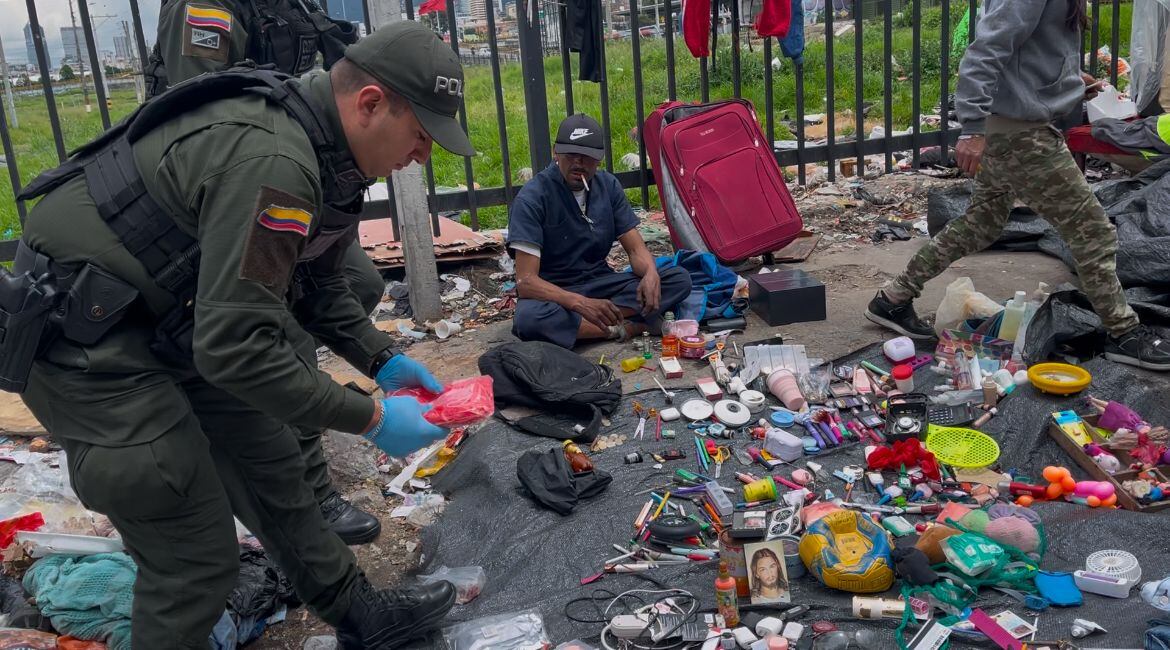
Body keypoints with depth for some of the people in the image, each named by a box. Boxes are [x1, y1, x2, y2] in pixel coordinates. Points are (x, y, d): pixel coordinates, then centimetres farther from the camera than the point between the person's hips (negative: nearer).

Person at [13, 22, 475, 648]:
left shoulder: (313, 136, 1)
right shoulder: (269, 161, -31)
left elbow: (318, 287, 15)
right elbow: (236, 349, -31)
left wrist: (383, 360, 5)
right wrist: (371, 418, -22)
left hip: (167, 323, 10)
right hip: (82, 344, -10)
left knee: (271, 465, 17)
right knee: (195, 556, -5)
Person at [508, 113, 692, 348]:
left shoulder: (608, 185, 0)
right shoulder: (532, 197, -16)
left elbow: (636, 249, 2)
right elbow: (526, 281, -23)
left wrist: (651, 274, -24)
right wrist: (581, 304, -39)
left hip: (599, 283, 5)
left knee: (679, 279, -14)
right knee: (529, 319, -41)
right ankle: (623, 327, -22)